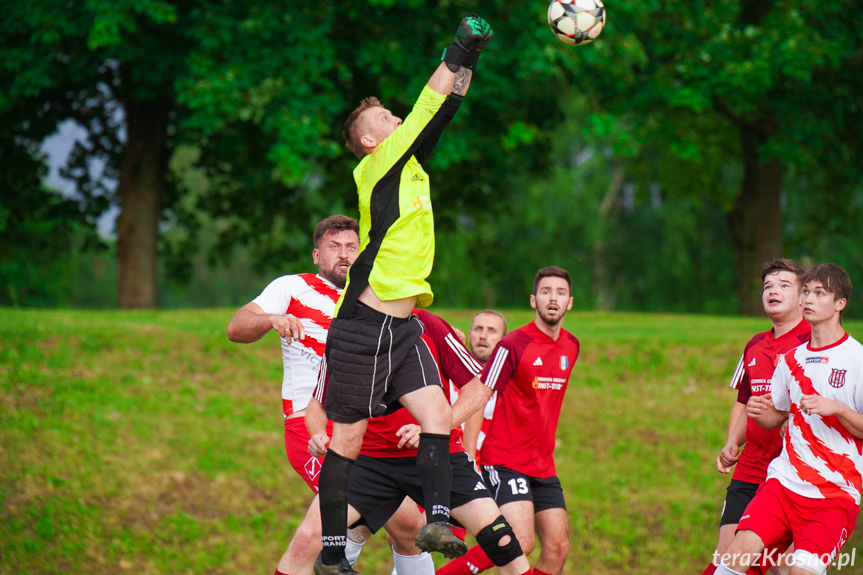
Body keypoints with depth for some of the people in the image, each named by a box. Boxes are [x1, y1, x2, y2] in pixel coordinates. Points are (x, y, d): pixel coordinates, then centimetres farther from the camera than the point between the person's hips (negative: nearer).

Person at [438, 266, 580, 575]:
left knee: (558, 547, -3)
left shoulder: (570, 346, 9)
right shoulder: (513, 345, -12)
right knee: (520, 543, -22)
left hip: (543, 465, 7)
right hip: (505, 462, -7)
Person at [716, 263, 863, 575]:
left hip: (836, 494, -4)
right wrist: (761, 413, 2)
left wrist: (835, 408, -20)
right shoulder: (791, 359, 13)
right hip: (785, 480, 4)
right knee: (741, 548, -17)